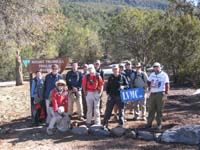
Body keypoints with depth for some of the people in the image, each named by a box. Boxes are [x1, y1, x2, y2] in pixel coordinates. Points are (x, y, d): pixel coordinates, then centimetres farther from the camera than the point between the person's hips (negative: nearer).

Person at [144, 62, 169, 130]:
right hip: (152, 93, 4)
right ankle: (149, 123, 11)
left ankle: (159, 124, 11)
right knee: (151, 109, 6)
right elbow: (148, 82, 21)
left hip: (160, 93, -4)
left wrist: (166, 91, -11)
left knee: (159, 109, 1)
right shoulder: (152, 74, 12)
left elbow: (167, 84, -5)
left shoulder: (164, 75, -3)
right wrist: (150, 87, 8)